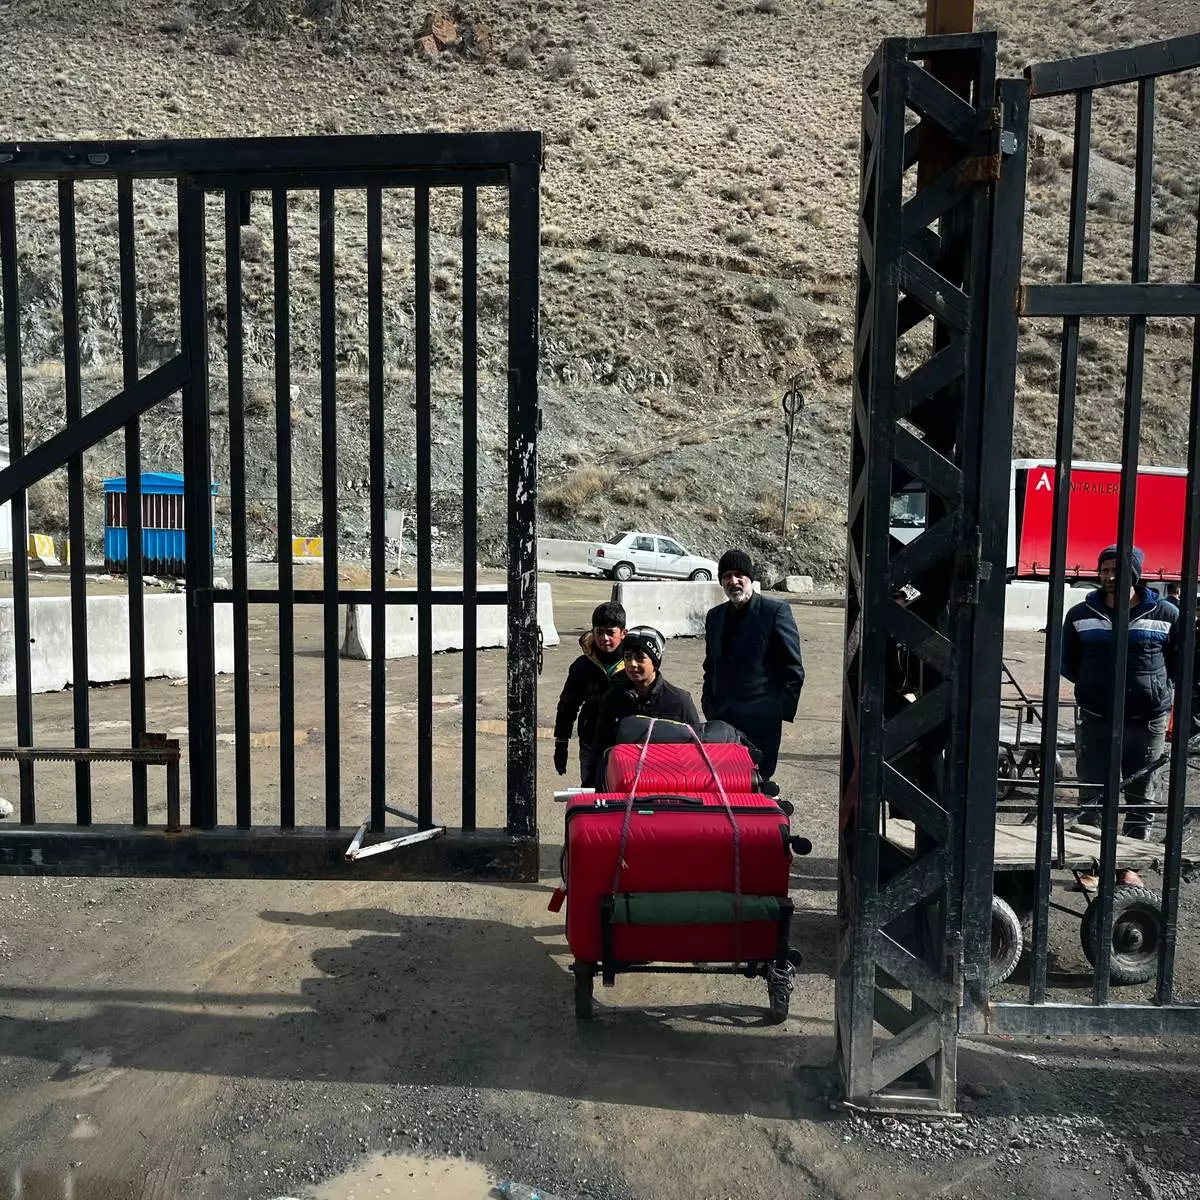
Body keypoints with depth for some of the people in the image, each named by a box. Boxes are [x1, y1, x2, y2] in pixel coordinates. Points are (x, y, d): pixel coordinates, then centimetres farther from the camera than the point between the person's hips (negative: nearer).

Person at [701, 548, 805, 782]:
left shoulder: (776, 611, -4)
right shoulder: (714, 616, 13)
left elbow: (794, 670, -4)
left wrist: (781, 711, -8)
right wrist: (709, 708, 12)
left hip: (761, 721, -5)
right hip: (721, 719, 5)